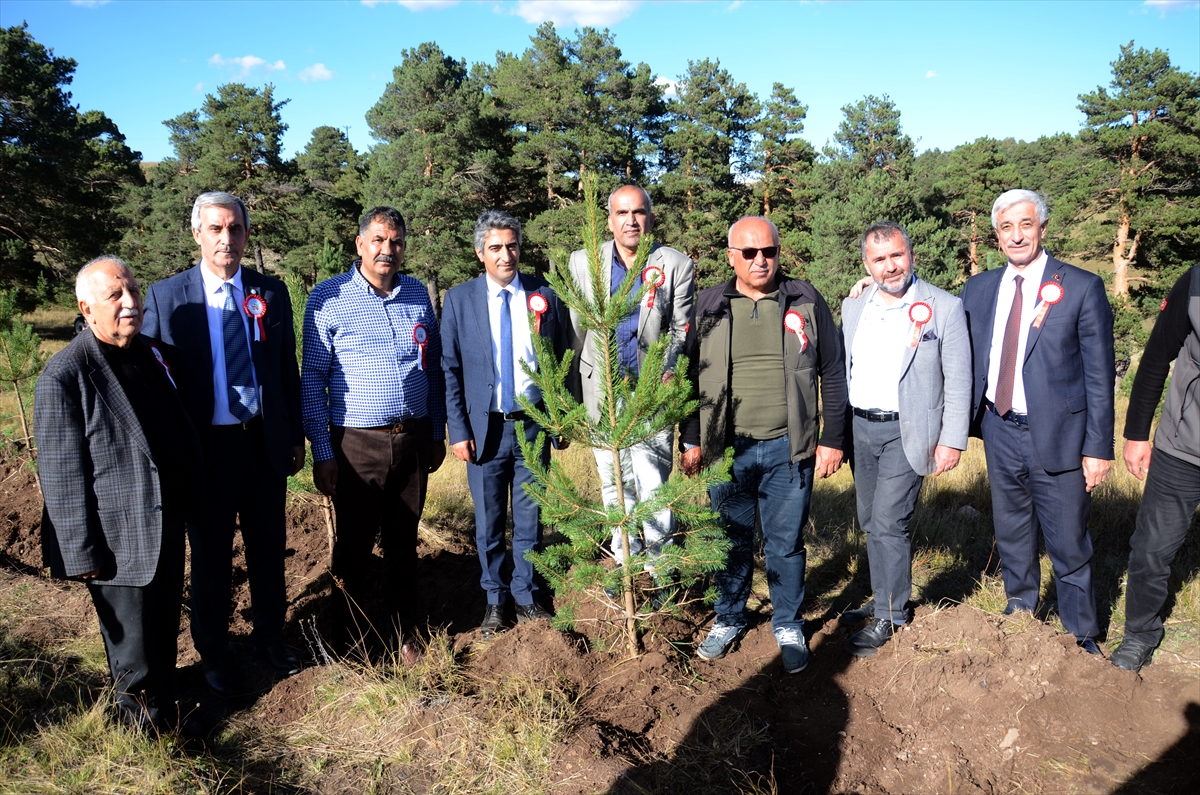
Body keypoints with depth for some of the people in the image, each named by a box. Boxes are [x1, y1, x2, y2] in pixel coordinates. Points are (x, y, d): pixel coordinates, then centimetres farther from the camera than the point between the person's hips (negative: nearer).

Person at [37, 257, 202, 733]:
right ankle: (143, 719, 32)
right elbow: (61, 474, -15)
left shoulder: (151, 352, 6)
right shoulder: (64, 376, -16)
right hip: (119, 542, -6)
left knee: (165, 628, 20)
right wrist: (82, 554, -14)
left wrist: (191, 501, 13)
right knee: (133, 646, 9)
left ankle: (165, 706, 40)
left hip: (168, 526, 7)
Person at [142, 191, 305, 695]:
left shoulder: (271, 293, 3)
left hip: (266, 443, 2)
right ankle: (213, 652, 33)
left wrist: (296, 438, 6)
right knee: (211, 557, 13)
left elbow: (288, 370, 7)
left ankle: (270, 636, 35)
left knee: (268, 548, 14)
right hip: (205, 448, -2)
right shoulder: (165, 297, -4)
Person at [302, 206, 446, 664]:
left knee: (403, 542, 14)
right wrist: (322, 452, -9)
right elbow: (313, 379, -5)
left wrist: (437, 434, 11)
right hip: (357, 443, -3)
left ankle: (403, 635, 29)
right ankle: (348, 643, 24)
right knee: (354, 546, 7)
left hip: (414, 438, 4)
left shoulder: (418, 295, 7)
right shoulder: (329, 298, -5)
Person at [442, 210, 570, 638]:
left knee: (529, 518, 11)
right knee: (489, 522, 10)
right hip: (485, 427, -1)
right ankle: (495, 599, 27)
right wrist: (458, 430, -5)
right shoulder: (459, 299, -2)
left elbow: (560, 361, 6)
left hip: (534, 425, 1)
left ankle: (526, 595, 29)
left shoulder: (544, 295, 1)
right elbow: (450, 369, 0)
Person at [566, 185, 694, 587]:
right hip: (601, 392, 3)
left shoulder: (677, 266, 1)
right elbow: (575, 331, 6)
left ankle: (659, 571, 11)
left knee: (653, 486, -6)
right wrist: (574, 394, 3)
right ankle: (625, 564, 29)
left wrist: (667, 371, -16)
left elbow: (681, 330, 0)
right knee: (614, 485, 13)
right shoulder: (582, 263, 6)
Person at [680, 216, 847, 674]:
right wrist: (690, 439, 5)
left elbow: (832, 373, 4)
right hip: (727, 448, 1)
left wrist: (832, 439, 1)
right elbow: (692, 375, 8)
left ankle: (789, 626, 28)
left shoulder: (805, 301, 2)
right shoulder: (709, 306, 4)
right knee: (732, 539, 12)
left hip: (788, 447, -1)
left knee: (786, 542, 9)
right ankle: (729, 619, 32)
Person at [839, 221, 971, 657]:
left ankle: (888, 617, 8)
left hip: (906, 432, -5)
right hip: (860, 428, 5)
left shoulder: (945, 308, -6)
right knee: (871, 523, 12)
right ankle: (886, 598, 29)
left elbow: (958, 380, -5)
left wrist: (952, 440, -8)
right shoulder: (853, 306, 7)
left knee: (888, 523, -7)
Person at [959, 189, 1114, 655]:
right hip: (1000, 432, 4)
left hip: (1057, 436, -4)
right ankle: (1021, 612, 38)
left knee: (1069, 545, 5)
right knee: (1011, 535, 18)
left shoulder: (1082, 288, -6)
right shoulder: (978, 289, 6)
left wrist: (1098, 448, -9)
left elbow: (1099, 375, -7)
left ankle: (1082, 636, 24)